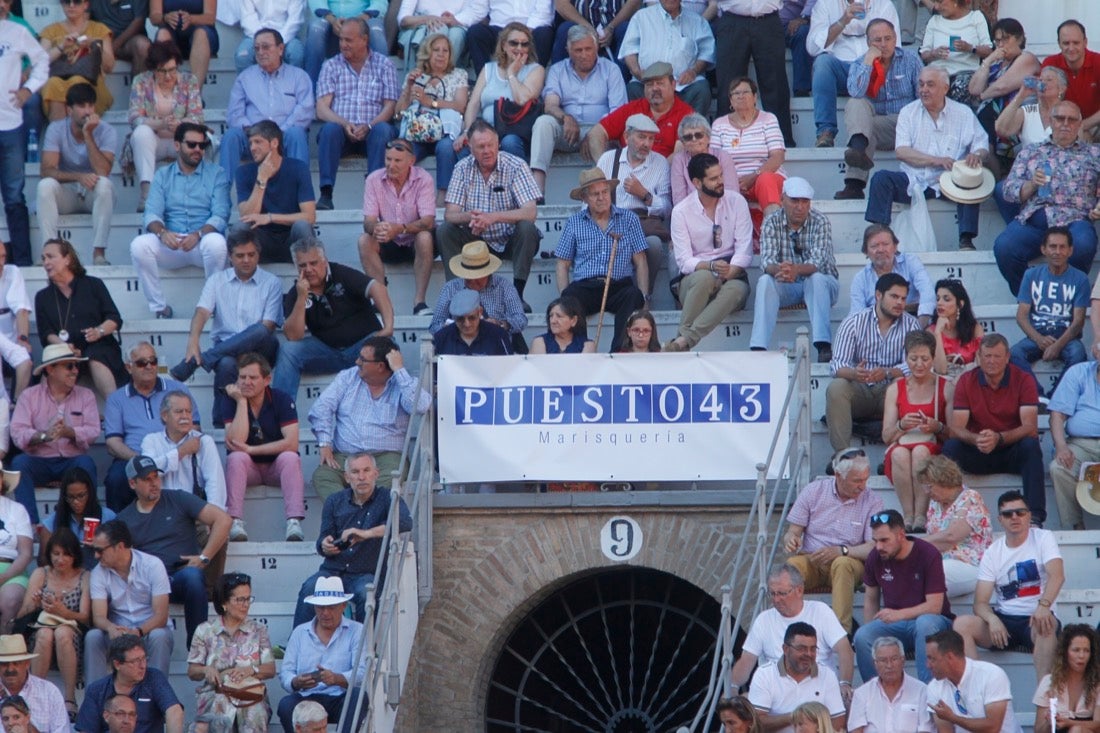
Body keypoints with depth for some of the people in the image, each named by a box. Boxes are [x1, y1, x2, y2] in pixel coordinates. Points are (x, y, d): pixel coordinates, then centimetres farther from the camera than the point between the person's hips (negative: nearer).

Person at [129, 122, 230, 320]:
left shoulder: (216, 175, 9)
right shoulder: (162, 176, 15)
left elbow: (220, 216, -4)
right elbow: (151, 214, 2)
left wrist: (198, 235, -24)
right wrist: (162, 232, -22)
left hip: (202, 245, -2)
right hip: (170, 246, 2)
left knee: (216, 242, -37)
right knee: (139, 245, -27)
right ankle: (159, 308, -20)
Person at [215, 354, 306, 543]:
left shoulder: (282, 400, -8)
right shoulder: (232, 402, -6)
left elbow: (291, 443, -19)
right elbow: (235, 442, -21)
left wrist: (251, 449, -21)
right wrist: (241, 402, -21)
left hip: (276, 466, 0)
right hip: (247, 468, 0)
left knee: (290, 458, -31)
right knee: (236, 458, -30)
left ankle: (294, 524, -42)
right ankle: (235, 523, -42)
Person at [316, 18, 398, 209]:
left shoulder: (384, 64, 13)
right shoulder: (331, 66, 15)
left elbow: (390, 106, 4)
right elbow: (322, 109, 4)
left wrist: (368, 126, -15)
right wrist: (344, 124, -16)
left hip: (371, 130, 0)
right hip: (341, 129, 0)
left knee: (382, 129, -33)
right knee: (330, 129, -33)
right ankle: (326, 194, -40)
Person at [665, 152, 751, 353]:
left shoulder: (736, 202, 4)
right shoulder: (681, 211, 0)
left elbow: (744, 250, -3)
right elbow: (684, 261, -7)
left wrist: (727, 273, -21)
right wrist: (711, 266, -26)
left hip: (732, 276, 1)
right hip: (694, 281, -1)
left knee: (736, 290, -36)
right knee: (705, 278, -37)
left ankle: (684, 340, -46)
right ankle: (683, 340, -36)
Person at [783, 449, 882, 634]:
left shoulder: (872, 501, -2)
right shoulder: (813, 491, 3)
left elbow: (873, 548, -10)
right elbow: (793, 531, 6)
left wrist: (841, 551, -26)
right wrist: (790, 539, -20)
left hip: (849, 561, -1)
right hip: (811, 560, 1)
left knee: (842, 564, -38)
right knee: (792, 565, -33)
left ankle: (842, 628, -42)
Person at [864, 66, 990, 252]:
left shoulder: (963, 113, 8)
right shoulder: (908, 112, 8)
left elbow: (982, 145, 5)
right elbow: (901, 151, -4)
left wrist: (976, 155, -22)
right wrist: (937, 160, -18)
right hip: (914, 180, 1)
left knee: (971, 182, -30)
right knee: (881, 179, -23)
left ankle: (966, 240, -29)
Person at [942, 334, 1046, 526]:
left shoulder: (1024, 380, -7)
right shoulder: (966, 381, -2)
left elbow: (1030, 428, -17)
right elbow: (956, 429, -9)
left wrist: (999, 438, -36)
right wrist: (976, 439, -33)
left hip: (1012, 450, -1)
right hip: (977, 454, 1)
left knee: (1031, 445, -33)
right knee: (950, 446, -27)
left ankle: (1035, 518, -40)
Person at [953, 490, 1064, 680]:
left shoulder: (1043, 538, 1)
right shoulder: (993, 552, 9)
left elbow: (1057, 575, -17)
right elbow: (980, 603, 3)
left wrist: (1044, 605, -38)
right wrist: (993, 620, -22)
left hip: (1036, 617, -3)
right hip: (1004, 620, 3)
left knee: (1046, 624, -39)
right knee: (962, 624, -22)